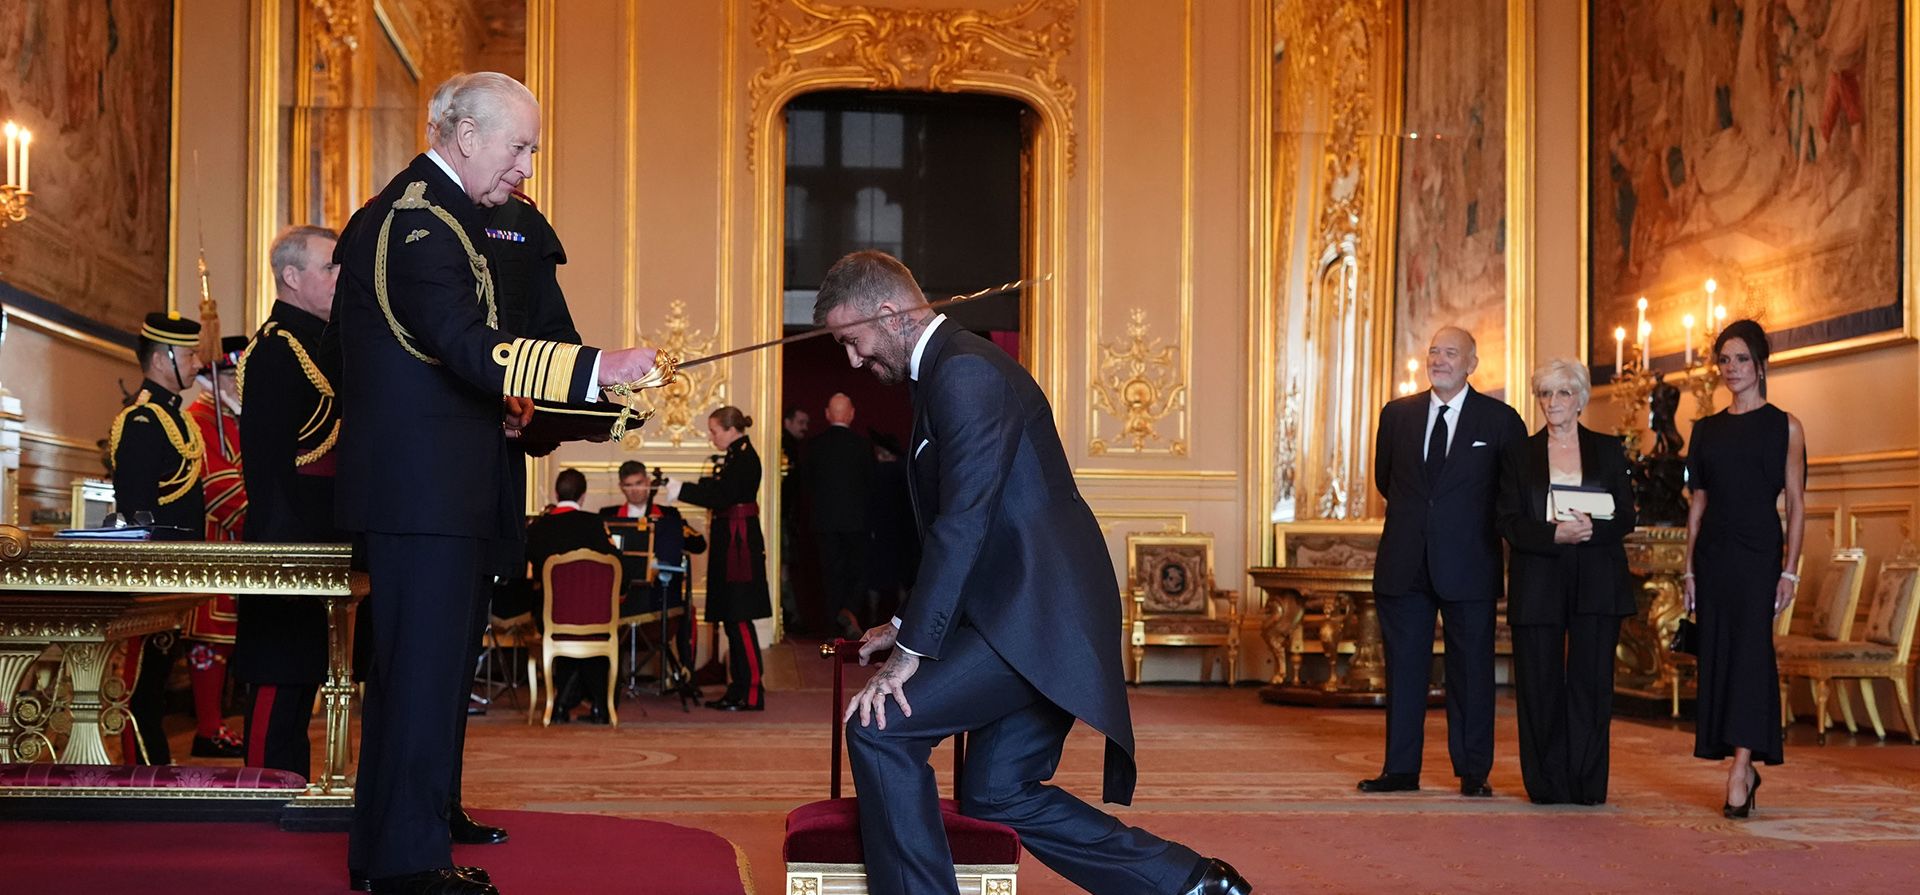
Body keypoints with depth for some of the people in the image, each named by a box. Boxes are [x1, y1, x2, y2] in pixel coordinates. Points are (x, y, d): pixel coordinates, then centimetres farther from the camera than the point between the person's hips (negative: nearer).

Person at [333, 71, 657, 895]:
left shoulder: (412, 210, 18)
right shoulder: (420, 219, -15)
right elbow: (468, 346, -27)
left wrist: (491, 404, 10)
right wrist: (595, 366, -32)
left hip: (422, 484, 11)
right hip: (426, 487, -11)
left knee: (411, 669, 16)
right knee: (426, 668, -6)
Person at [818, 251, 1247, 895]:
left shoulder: (964, 371, -14)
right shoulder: (946, 370, 19)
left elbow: (965, 523, -22)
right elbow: (954, 523, 24)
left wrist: (910, 652, -20)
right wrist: (908, 625, 19)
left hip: (1037, 618, -11)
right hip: (1037, 620, 11)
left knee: (879, 729, -12)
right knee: (997, 794, 13)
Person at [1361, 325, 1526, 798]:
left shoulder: (1500, 420, -1)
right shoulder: (1397, 414, 8)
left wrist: (1479, 525, 6)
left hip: (1468, 565, -3)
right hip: (1404, 564, 3)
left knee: (1471, 670, 3)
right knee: (1404, 666, 6)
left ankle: (1473, 773, 11)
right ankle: (1401, 769, 13)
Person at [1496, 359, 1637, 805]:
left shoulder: (1608, 450, 12)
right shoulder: (1520, 454, 10)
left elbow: (1625, 518, 5)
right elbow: (1510, 523, 1)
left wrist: (1591, 528, -16)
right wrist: (1555, 534, -17)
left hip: (1596, 584, 0)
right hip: (1538, 584, 0)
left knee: (1591, 681, -4)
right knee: (1540, 685, -1)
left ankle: (1587, 784, 2)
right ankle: (1546, 784, 6)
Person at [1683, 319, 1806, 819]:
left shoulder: (1784, 426, 2)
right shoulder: (1707, 430, 12)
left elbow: (1796, 503, -2)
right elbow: (1698, 503, 13)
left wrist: (1790, 570, -10)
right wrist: (1689, 568, 7)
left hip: (1759, 552, -4)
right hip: (1713, 556, 4)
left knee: (1750, 652, -13)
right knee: (1718, 656, 3)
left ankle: (1738, 770, -19)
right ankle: (1746, 769, 13)